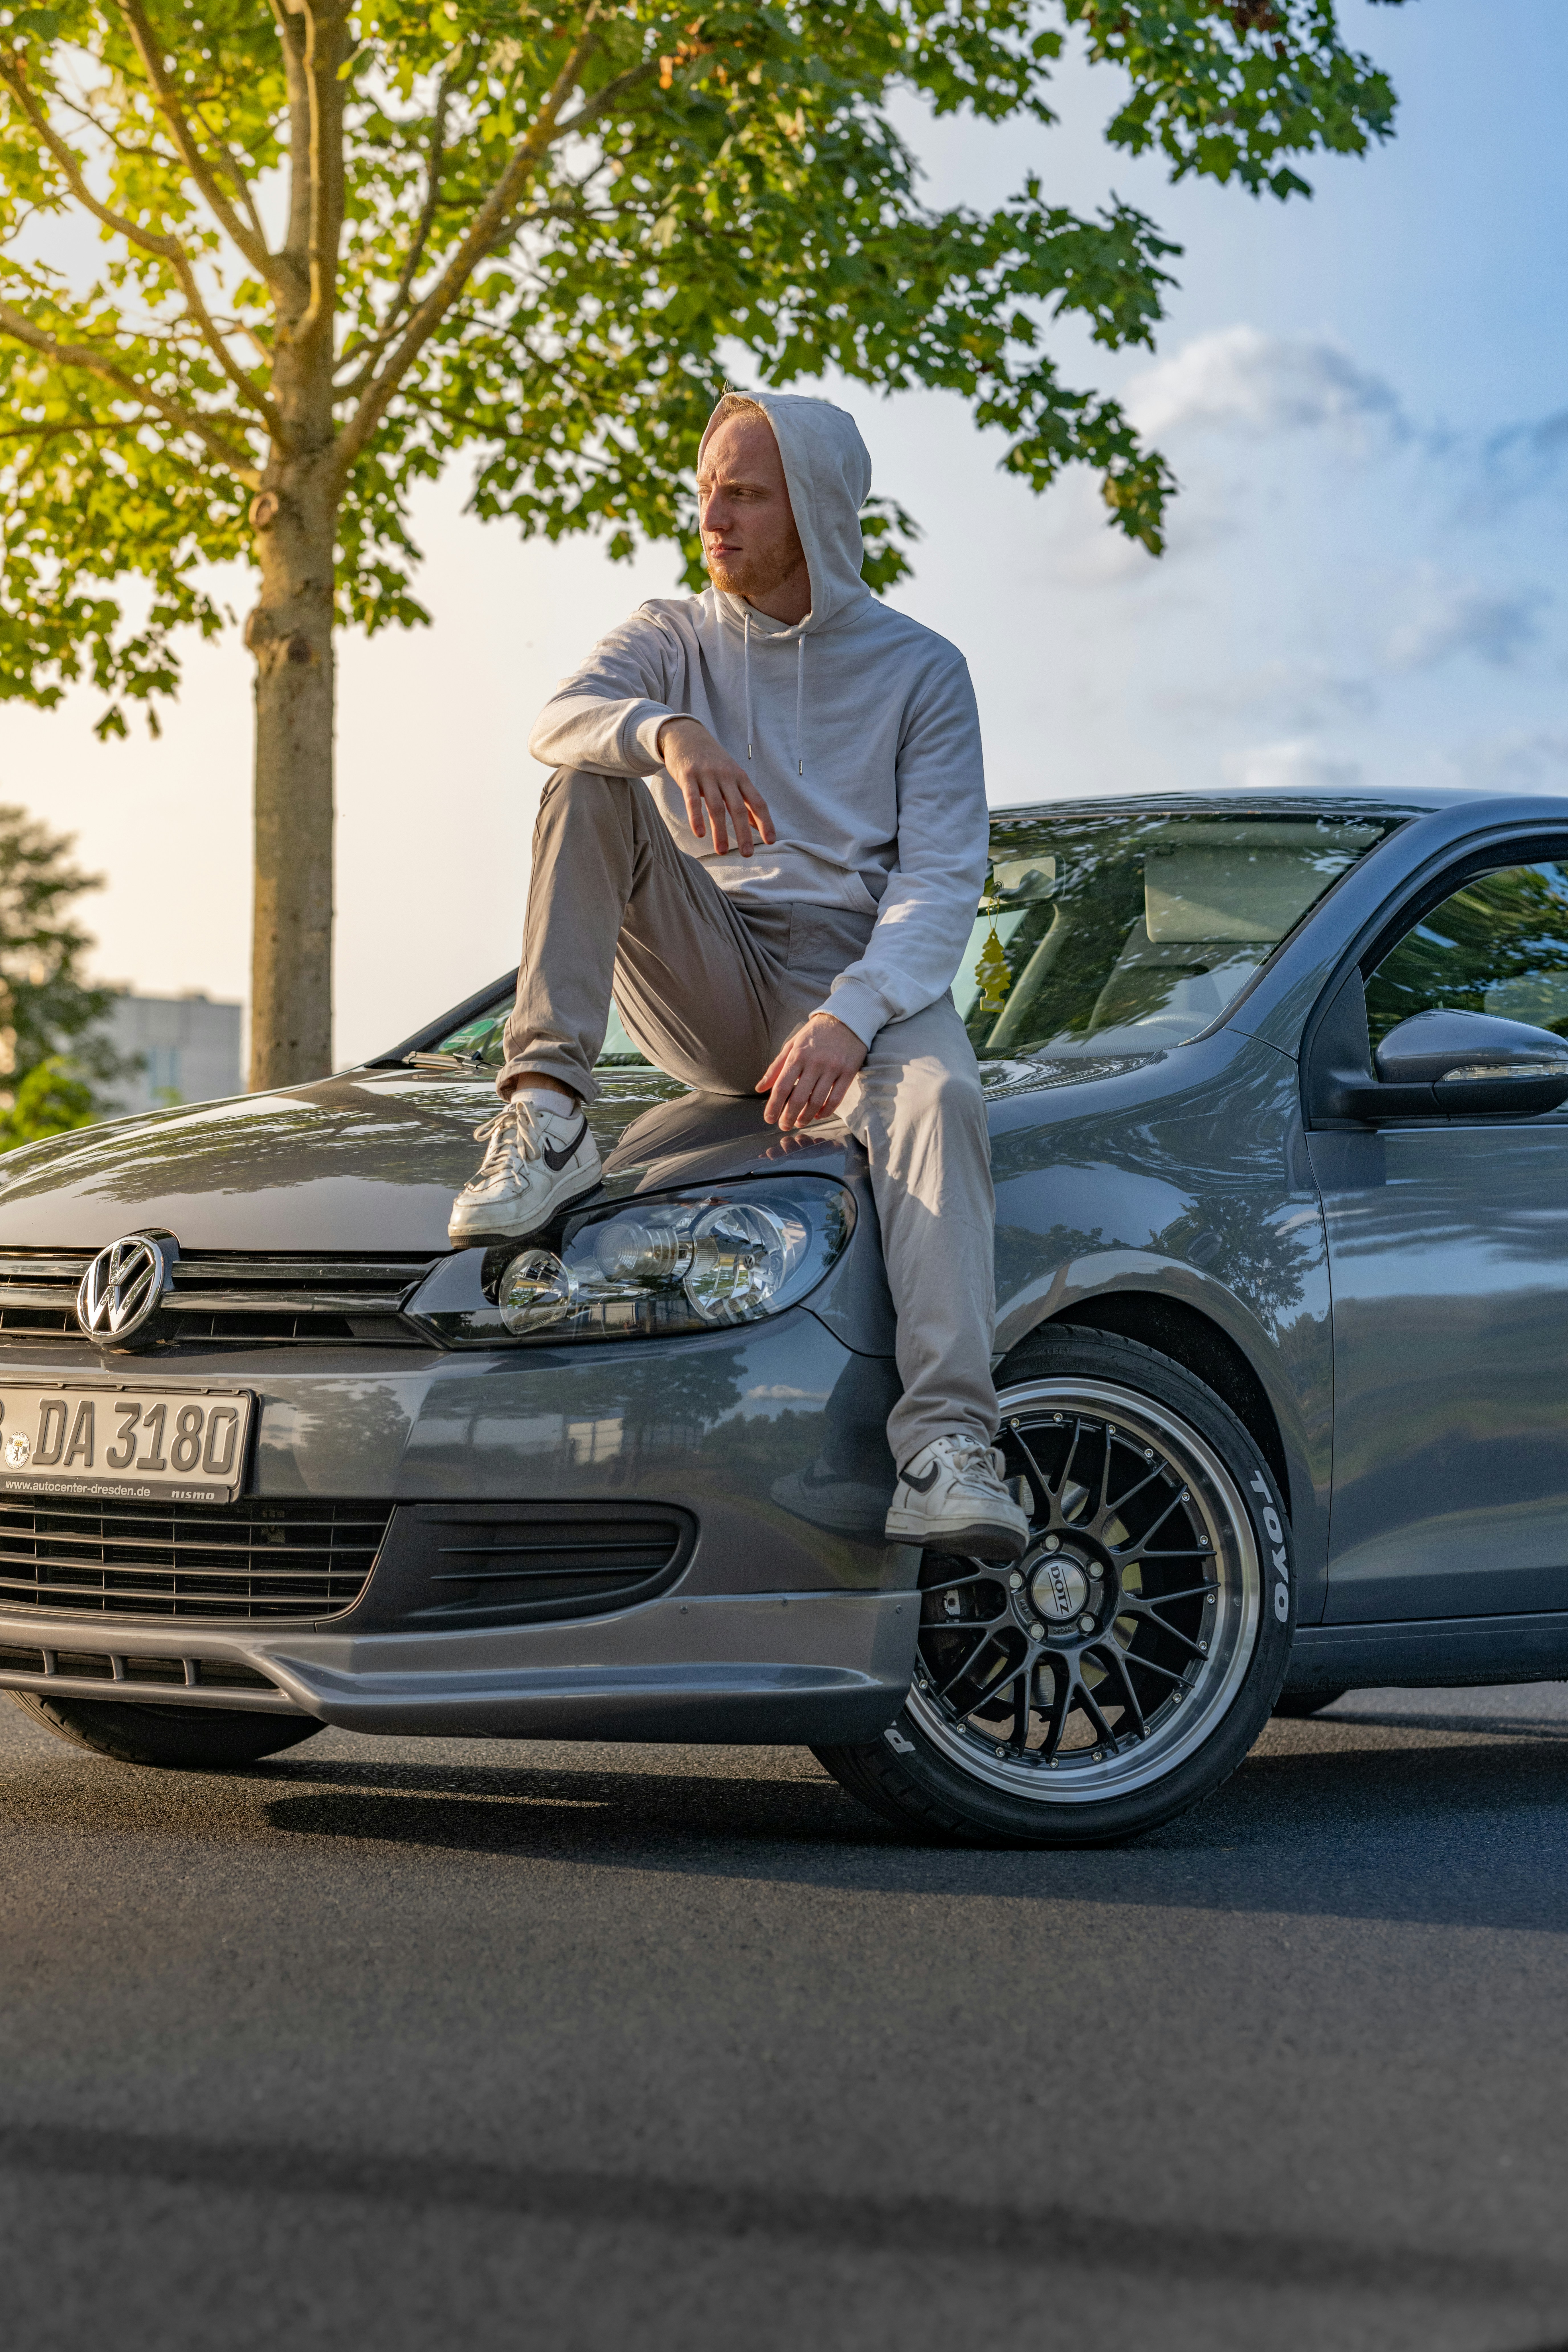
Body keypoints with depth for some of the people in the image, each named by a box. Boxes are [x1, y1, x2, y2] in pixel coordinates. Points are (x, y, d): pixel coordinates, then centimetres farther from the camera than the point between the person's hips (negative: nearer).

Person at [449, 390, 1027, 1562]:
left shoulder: (919, 670, 5)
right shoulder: (672, 639, 12)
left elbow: (942, 881, -6)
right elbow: (560, 718, -11)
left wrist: (852, 1017, -25)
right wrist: (670, 731, -35)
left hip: (857, 982, -2)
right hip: (707, 990, 2)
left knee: (939, 1096, -36)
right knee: (592, 783, -19)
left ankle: (950, 1446, -52)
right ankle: (546, 1110, -32)